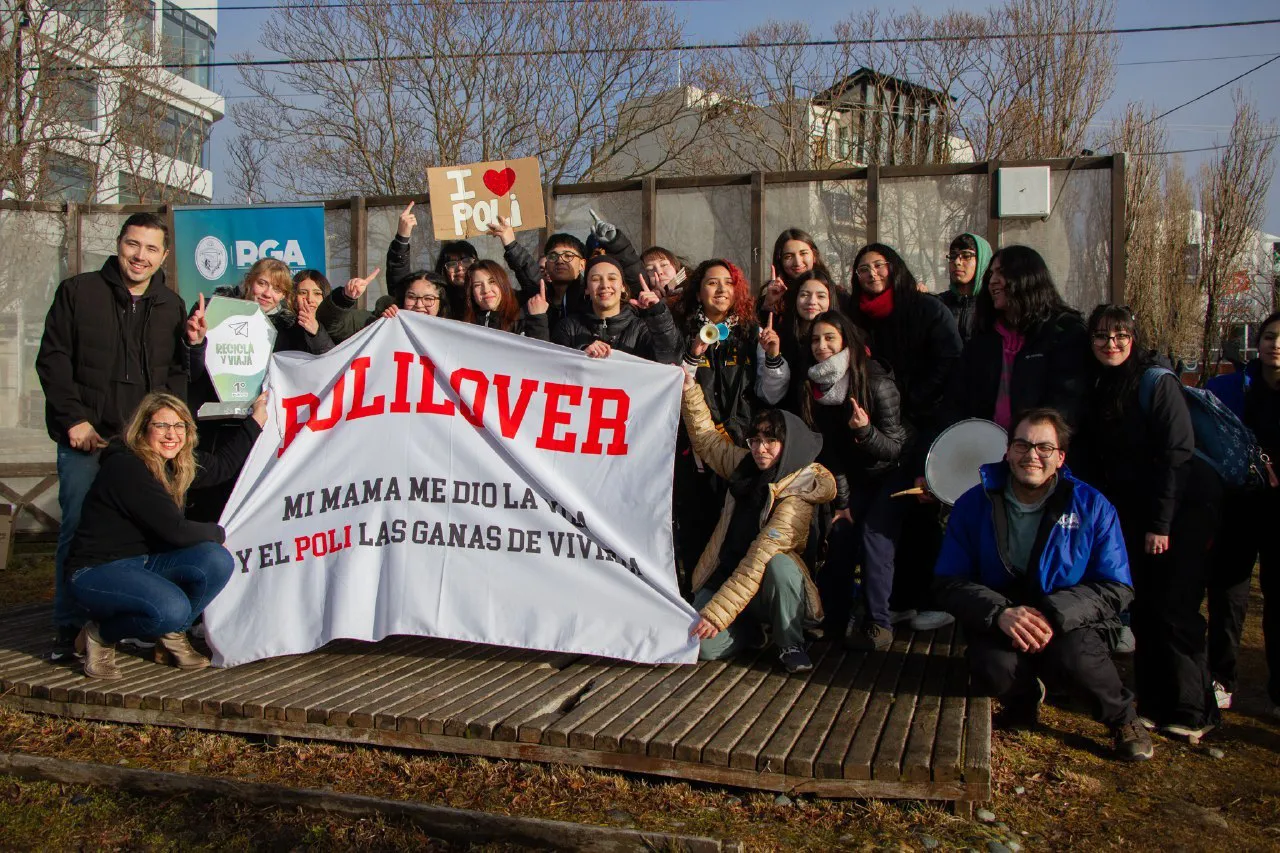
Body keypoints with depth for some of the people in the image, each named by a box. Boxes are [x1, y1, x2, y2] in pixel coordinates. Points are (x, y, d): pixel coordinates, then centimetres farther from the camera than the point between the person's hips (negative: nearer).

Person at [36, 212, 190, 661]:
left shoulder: (172, 306, 12)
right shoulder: (77, 292, 4)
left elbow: (177, 372, 13)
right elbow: (52, 359, 1)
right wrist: (74, 420, -8)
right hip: (86, 438, -2)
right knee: (78, 531, 1)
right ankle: (70, 628, 11)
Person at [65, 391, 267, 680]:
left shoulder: (175, 464, 4)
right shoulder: (126, 468, -21)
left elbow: (224, 465, 22)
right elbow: (175, 531, -23)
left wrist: (256, 420, 21)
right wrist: (218, 533, -6)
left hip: (144, 563, 8)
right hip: (97, 571, -8)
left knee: (218, 560, -17)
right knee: (172, 609, -34)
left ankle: (171, 637, 3)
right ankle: (100, 635, -3)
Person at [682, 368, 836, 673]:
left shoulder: (796, 498, -19)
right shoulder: (745, 466, 1)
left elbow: (758, 563, -26)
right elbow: (707, 439, 16)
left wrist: (716, 612, -31)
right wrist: (690, 389, 6)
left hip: (764, 591, -5)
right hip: (723, 576, 5)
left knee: (780, 565, -39)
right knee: (705, 647, -22)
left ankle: (791, 645, -12)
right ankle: (750, 631, 15)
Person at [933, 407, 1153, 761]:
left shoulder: (1091, 506, -6)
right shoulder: (974, 504, -5)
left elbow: (1116, 588, -7)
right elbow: (949, 582, -6)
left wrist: (1054, 614, -25)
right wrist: (1001, 613, -26)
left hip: (1069, 623, 0)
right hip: (996, 622, 1)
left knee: (1074, 655, -33)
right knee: (994, 671, -31)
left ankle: (1123, 718, 2)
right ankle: (1025, 698, 10)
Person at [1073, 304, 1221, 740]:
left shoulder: (1158, 382, -13)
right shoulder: (1097, 388, 6)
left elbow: (1177, 454, -17)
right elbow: (1093, 463, 10)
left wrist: (1161, 523, -18)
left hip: (1182, 508, -6)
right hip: (1133, 512, 6)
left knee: (1173, 610, -5)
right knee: (1142, 608, 7)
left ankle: (1193, 712, 7)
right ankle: (1154, 704, 18)